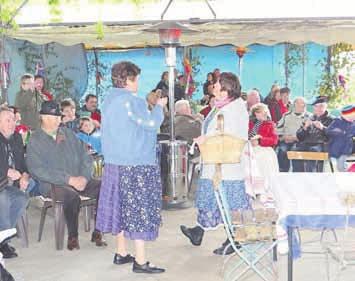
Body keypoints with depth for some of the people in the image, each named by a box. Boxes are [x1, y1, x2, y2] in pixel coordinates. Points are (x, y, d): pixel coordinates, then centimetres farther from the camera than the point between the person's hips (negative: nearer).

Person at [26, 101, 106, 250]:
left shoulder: (68, 134, 17)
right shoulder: (35, 141, 1)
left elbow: (85, 157, 15)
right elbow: (38, 170, -11)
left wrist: (84, 177, -6)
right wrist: (69, 179, -17)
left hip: (79, 180, 5)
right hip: (52, 184, -5)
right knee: (72, 195, -36)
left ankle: (97, 233, -10)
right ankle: (73, 237, -16)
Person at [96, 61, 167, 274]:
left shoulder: (110, 99, 11)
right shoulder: (131, 101, -17)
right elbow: (152, 124, -16)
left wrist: (149, 107, 17)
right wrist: (159, 107, 1)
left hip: (115, 162, 9)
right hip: (137, 164, -9)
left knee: (121, 206, 16)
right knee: (139, 208, -3)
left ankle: (121, 253, 26)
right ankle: (140, 261, 2)